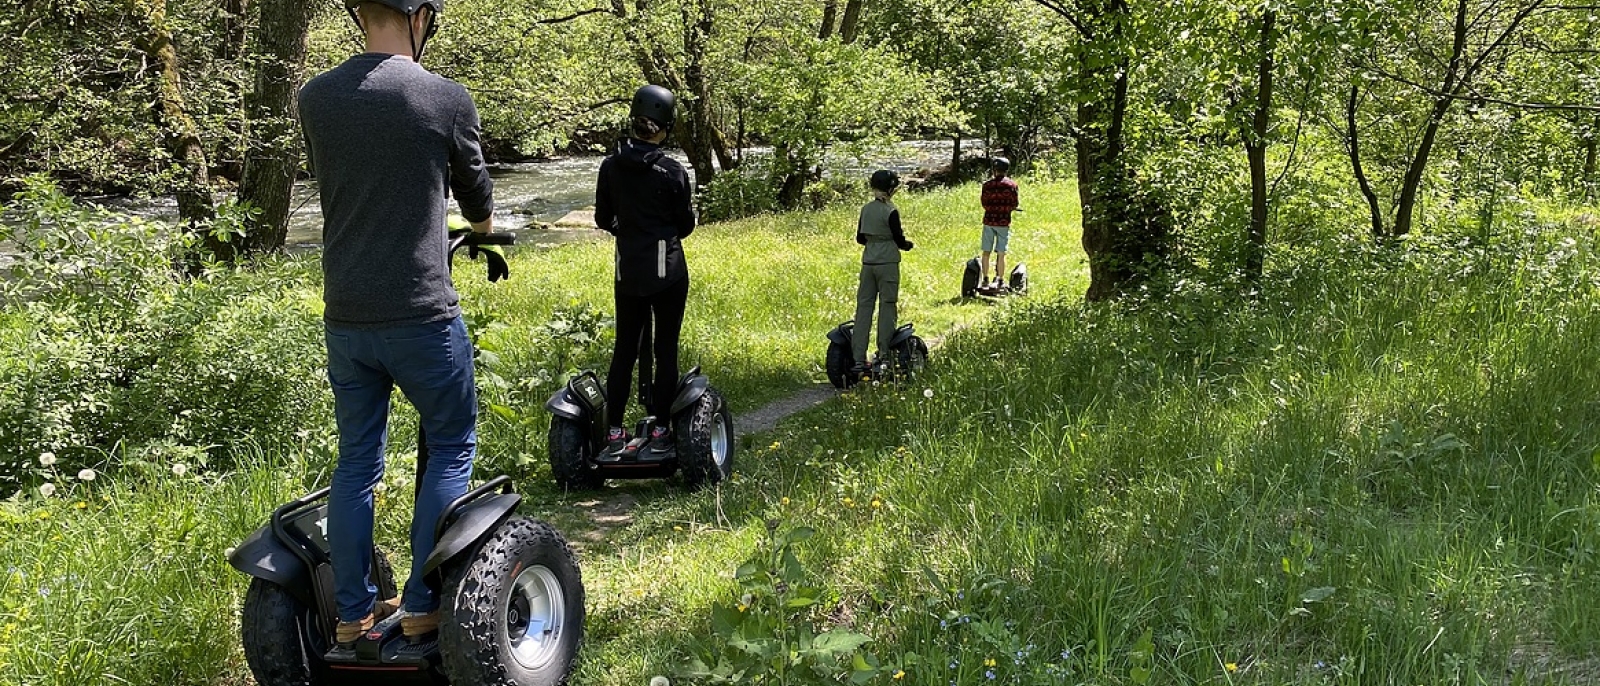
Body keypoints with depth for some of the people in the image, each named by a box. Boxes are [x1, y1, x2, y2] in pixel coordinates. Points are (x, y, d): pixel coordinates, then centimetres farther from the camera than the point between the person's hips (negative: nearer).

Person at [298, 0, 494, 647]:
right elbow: (474, 188, 9)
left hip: (345, 315, 5)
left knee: (356, 460, 14)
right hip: (420, 314, -4)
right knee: (452, 446, 11)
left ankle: (353, 612, 19)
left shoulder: (314, 98, 3)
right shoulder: (445, 98, -8)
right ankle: (422, 604, 10)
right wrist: (485, 227, 33)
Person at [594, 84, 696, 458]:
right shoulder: (672, 171, -12)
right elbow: (686, 225, -3)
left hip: (628, 271, 3)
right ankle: (660, 431, 10)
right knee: (665, 349, 6)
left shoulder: (611, 167, -2)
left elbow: (603, 219, 7)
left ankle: (614, 434, 10)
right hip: (668, 272, -3)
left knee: (624, 350, 11)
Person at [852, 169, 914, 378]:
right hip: (888, 264, -5)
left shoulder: (865, 209, 6)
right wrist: (908, 244, 13)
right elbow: (899, 240, -7)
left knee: (864, 307, 5)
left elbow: (860, 238, 12)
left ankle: (858, 359, 2)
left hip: (868, 263, 5)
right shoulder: (891, 212, -11)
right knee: (887, 308, 2)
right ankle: (883, 355, 2)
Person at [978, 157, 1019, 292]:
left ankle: (985, 280, 11)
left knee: (986, 252, 9)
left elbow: (985, 204, -3)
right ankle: (1000, 281, 4)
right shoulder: (1012, 184, -3)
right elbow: (1014, 205, -1)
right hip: (1004, 222, 0)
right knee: (1001, 253, 2)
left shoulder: (987, 184, -2)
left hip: (989, 221, 0)